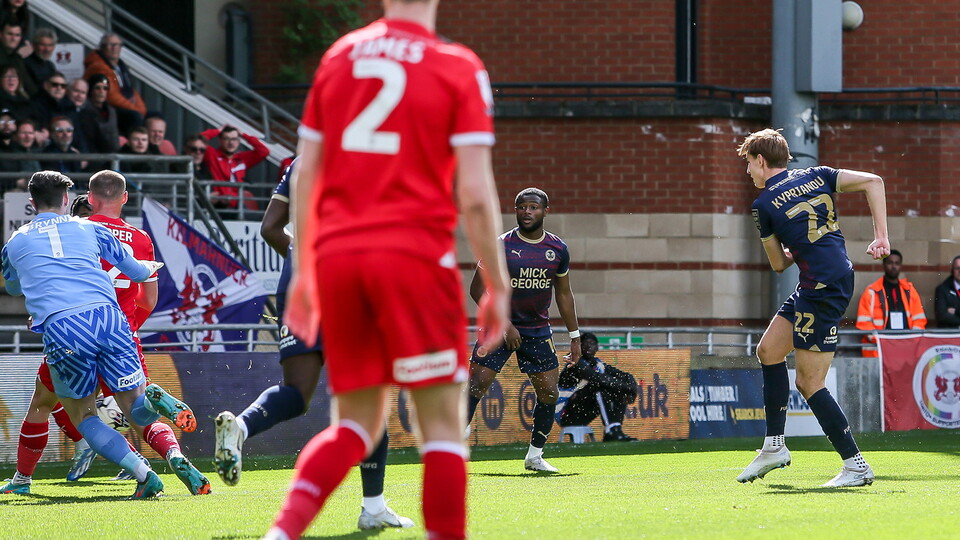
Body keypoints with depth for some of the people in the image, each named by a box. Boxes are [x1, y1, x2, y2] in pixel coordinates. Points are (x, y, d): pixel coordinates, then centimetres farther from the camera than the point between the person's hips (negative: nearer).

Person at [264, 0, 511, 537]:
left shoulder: (338, 57, 11)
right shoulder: (459, 69, -1)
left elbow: (305, 176, 12)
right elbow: (475, 194, -6)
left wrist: (302, 272, 20)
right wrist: (497, 286, 1)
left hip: (336, 256, 5)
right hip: (415, 252, -4)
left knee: (357, 423, 12)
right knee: (443, 422, 4)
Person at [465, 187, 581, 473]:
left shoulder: (558, 250, 2)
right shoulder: (500, 246, -10)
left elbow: (563, 294, 13)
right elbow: (478, 289, -8)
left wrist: (575, 336, 11)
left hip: (538, 330, 4)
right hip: (500, 326, -4)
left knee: (549, 392, -1)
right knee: (477, 384, -14)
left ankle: (535, 455, 14)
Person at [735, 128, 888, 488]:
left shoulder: (764, 205, -5)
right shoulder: (817, 177, 11)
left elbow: (779, 264, 4)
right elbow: (873, 181, 2)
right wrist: (881, 236, 1)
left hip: (823, 289, -9)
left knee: (809, 383, -3)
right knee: (768, 350, 17)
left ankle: (856, 465, -4)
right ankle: (774, 446, 20)